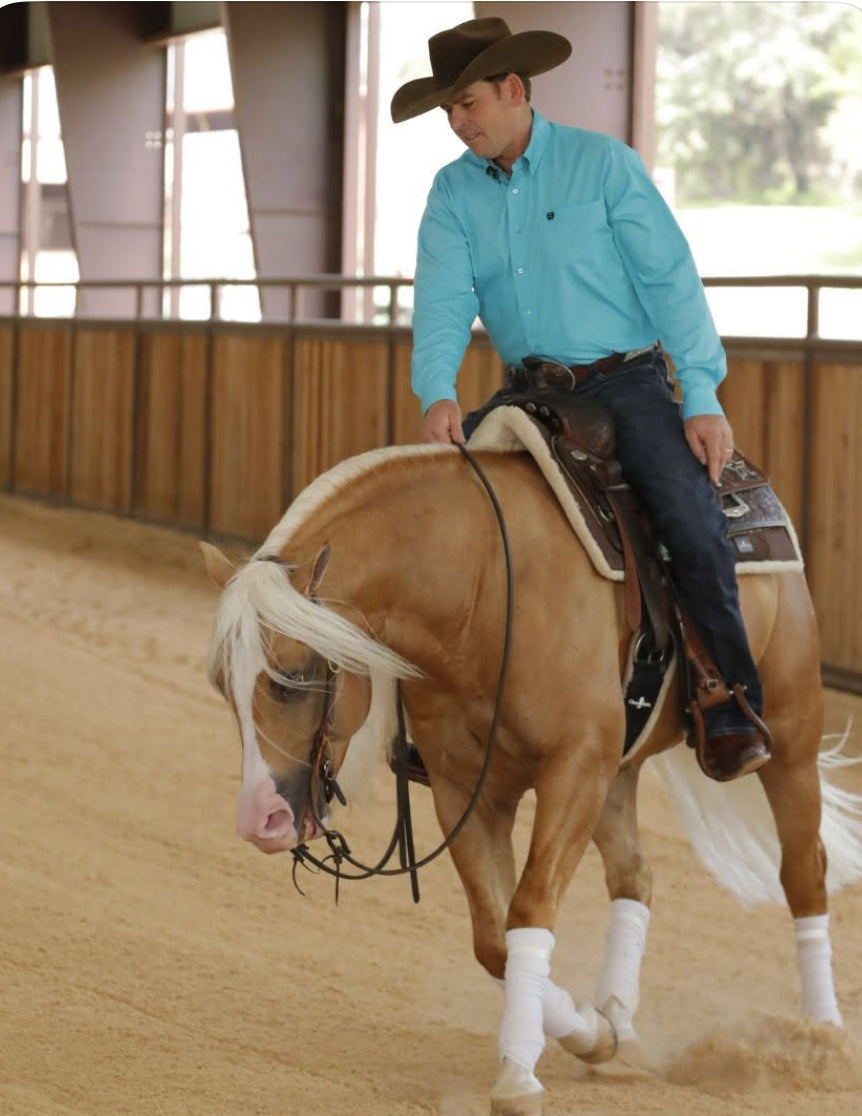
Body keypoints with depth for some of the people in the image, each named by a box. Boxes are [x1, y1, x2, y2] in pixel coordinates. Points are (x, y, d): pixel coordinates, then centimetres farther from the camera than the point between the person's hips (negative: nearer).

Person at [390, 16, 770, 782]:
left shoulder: (604, 164, -5)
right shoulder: (454, 193, 5)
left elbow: (669, 280, -8)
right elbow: (444, 297, -7)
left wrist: (704, 399, -15)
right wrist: (437, 391, -27)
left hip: (627, 382, -4)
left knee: (690, 515, -26)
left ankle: (733, 709, -17)